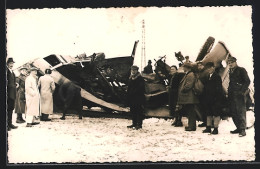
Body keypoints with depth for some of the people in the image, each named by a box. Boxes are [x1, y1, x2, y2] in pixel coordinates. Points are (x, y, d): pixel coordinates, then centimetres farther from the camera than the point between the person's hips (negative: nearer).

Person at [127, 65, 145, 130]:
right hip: (132, 98, 8)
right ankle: (134, 124, 19)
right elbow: (129, 89, 19)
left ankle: (139, 124, -1)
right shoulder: (131, 79, 15)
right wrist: (128, 98, 14)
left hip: (138, 98, -8)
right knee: (133, 111, 11)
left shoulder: (140, 79, -8)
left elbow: (141, 89, -14)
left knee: (139, 112, -4)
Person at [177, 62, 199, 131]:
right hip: (187, 98, 10)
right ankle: (191, 125, 20)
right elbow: (184, 84, 24)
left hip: (189, 98, -10)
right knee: (189, 112, 14)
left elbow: (188, 86, -22)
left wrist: (182, 90, -10)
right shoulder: (187, 75, 18)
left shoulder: (190, 75, -15)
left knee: (191, 112, -7)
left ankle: (192, 126, -5)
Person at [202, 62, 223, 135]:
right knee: (208, 113, 13)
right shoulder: (207, 77, 13)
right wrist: (205, 98, 9)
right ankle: (208, 127, 21)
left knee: (216, 113, -2)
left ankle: (216, 128, 2)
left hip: (215, 99, -7)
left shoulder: (217, 77, -8)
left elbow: (219, 89, -12)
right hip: (208, 99, 7)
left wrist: (217, 98, -18)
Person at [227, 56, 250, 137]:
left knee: (241, 112, -11)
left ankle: (242, 129, -12)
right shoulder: (231, 72, 19)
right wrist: (229, 92, 12)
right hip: (232, 95, 8)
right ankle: (238, 128, 14)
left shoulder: (241, 70, -2)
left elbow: (247, 81, -8)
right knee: (233, 112, 7)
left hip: (239, 95, -8)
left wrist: (242, 91, -14)